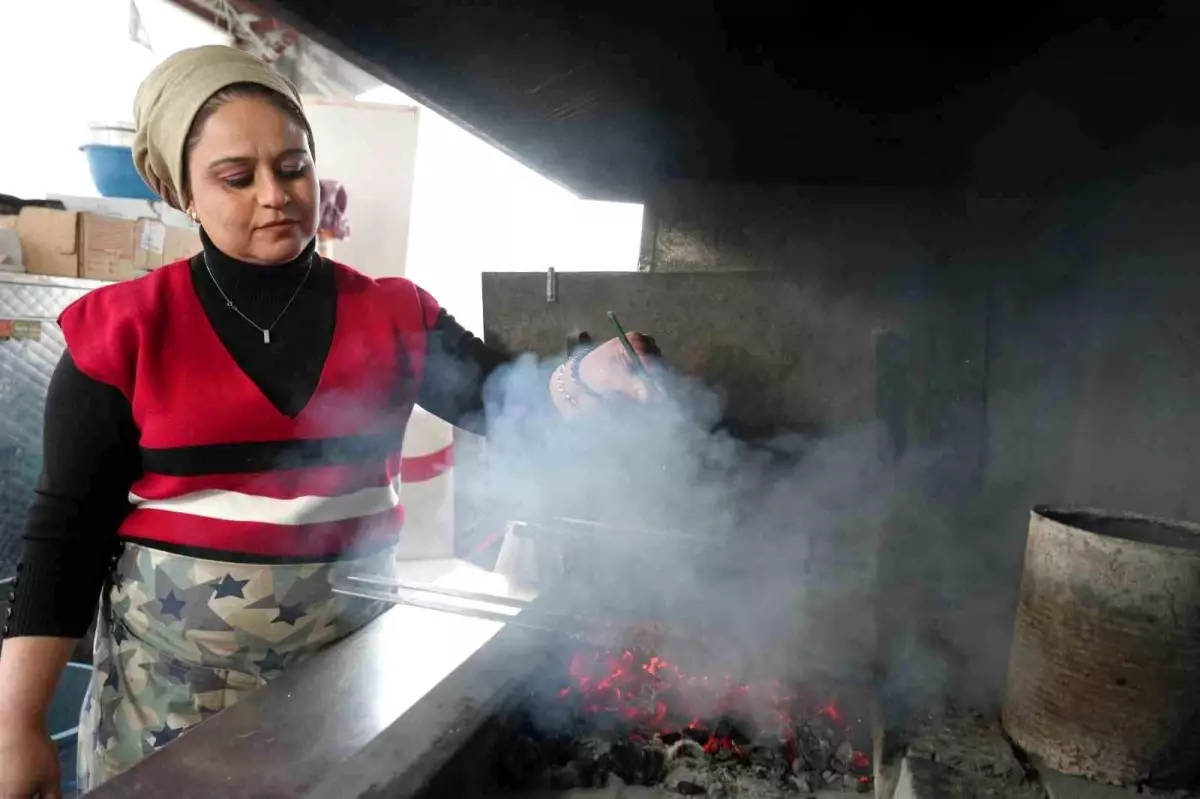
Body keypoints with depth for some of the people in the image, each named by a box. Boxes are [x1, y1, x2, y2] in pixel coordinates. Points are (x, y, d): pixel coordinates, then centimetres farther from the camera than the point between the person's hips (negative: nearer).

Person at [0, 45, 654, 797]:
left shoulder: (394, 315, -2)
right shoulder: (124, 329, -7)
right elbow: (69, 529, -5)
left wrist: (590, 376, -29)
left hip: (353, 665, 2)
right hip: (173, 680, -1)